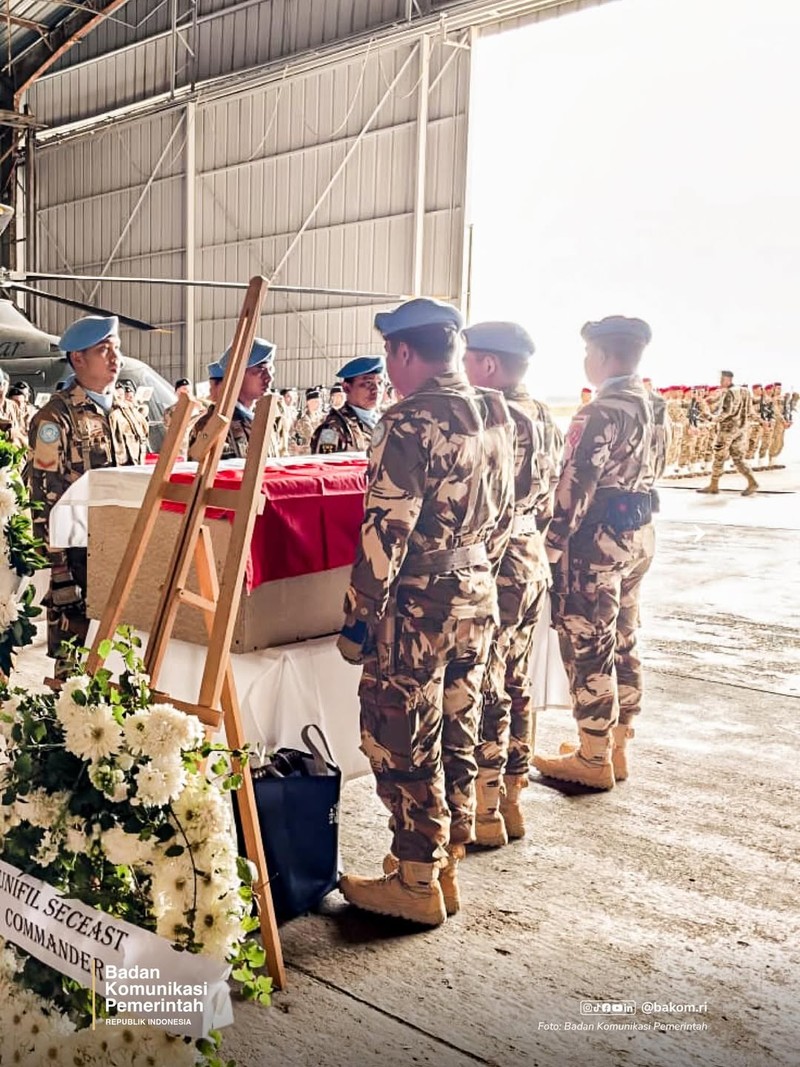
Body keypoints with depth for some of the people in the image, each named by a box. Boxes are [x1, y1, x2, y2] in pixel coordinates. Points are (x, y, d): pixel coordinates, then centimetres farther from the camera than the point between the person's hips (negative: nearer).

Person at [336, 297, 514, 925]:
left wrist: (359, 615, -12)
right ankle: (447, 866, 30)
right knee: (456, 737, 17)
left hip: (418, 607, -8)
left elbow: (385, 531, -19)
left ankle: (416, 883, 15)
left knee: (403, 745, 5)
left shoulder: (410, 424, -17)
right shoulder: (497, 418, 8)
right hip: (478, 600, 8)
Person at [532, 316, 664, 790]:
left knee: (588, 647, -1)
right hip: (639, 535, 10)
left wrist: (554, 542, -15)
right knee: (622, 642, 16)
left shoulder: (602, 413, -19)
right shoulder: (652, 407, 10)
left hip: (598, 540, -10)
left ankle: (593, 759, 8)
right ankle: (617, 748, 26)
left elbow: (576, 484, -21)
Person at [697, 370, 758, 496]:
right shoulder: (742, 391, 13)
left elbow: (725, 411, -25)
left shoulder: (728, 393, -14)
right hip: (739, 429, 8)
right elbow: (744, 412, 17)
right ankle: (752, 483, -1)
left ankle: (713, 485, 10)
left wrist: (716, 418, -6)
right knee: (738, 459, 8)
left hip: (726, 429, -8)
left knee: (719, 458, 2)